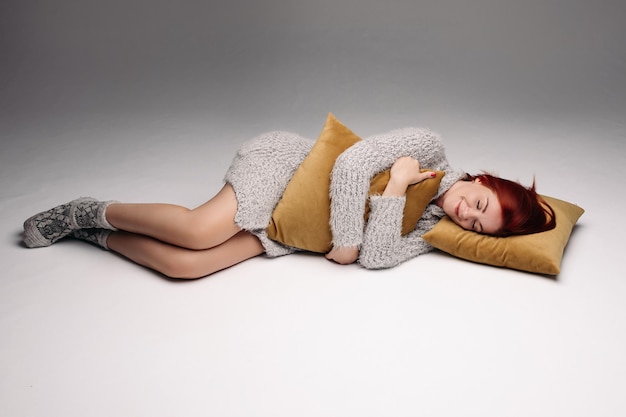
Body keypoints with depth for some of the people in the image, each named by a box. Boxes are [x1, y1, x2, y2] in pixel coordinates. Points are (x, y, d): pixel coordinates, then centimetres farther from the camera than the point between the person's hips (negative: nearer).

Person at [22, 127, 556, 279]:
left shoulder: (430, 225, 3)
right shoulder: (429, 146, -10)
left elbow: (375, 256, -13)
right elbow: (351, 163, -18)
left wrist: (395, 191, -18)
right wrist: (345, 239, -20)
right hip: (287, 161, -4)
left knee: (182, 264, -20)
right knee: (200, 230, -30)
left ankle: (96, 231, 5)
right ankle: (96, 211, -2)